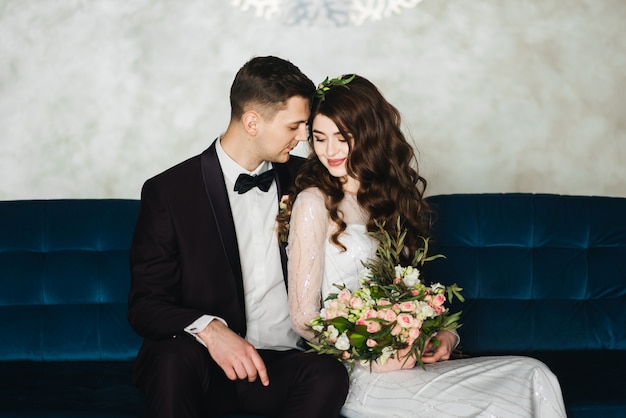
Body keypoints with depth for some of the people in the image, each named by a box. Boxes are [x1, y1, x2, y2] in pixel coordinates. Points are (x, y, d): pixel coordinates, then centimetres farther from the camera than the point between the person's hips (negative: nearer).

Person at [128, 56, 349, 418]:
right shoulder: (169, 192, -3)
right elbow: (145, 305, -5)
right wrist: (209, 329, -26)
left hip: (284, 361, 3)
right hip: (206, 362, -3)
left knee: (329, 375, -30)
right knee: (175, 357, -36)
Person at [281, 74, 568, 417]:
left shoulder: (388, 195, 16)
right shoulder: (314, 203, -6)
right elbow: (304, 318, -7)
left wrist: (442, 334, 0)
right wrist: (374, 356, -17)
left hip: (406, 360, 7)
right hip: (358, 376, -7)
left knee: (534, 377, -13)